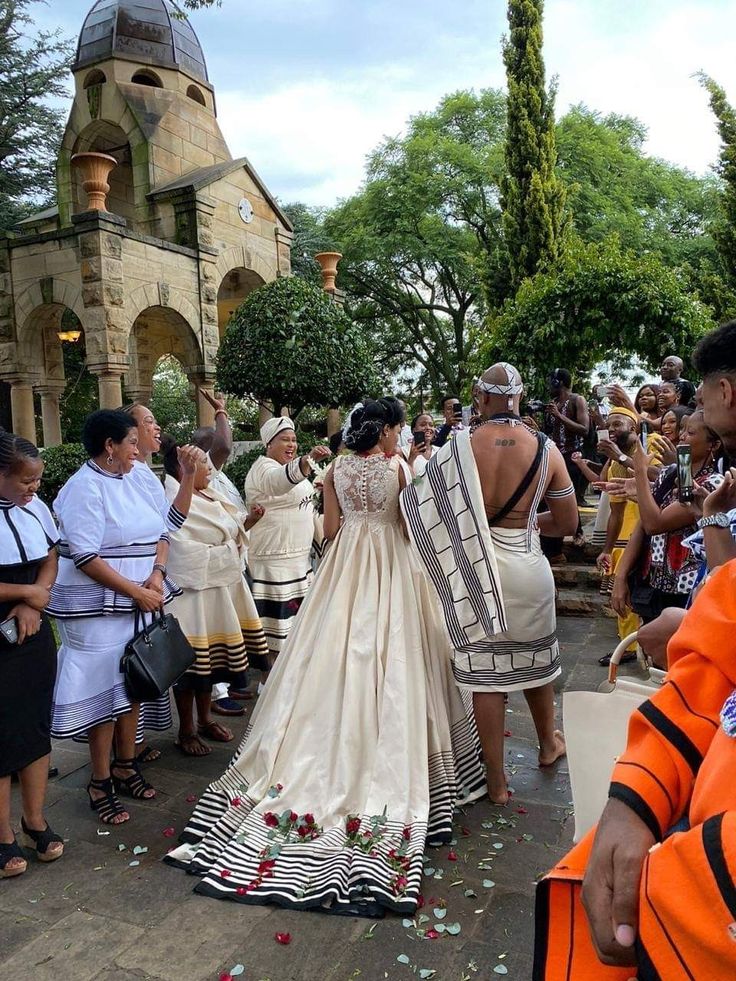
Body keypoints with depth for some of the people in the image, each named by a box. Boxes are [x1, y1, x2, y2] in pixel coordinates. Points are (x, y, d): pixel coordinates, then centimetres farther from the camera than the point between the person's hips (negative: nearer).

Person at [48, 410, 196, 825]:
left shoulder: (140, 479, 7)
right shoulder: (84, 488, -14)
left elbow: (162, 530, 8)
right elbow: (84, 557, -19)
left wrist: (157, 575, -9)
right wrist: (136, 592, -16)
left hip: (141, 601, 7)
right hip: (97, 607, -7)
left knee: (133, 684, 15)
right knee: (104, 690, 2)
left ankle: (126, 764, 32)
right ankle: (100, 783, 18)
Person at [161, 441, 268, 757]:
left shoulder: (209, 497, 10)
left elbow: (228, 532, 15)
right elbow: (184, 553, -21)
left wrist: (248, 521, -2)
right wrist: (220, 553, -12)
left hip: (217, 586, 8)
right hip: (191, 589, -8)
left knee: (210, 656, 16)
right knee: (191, 659, 1)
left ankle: (204, 719, 32)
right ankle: (186, 730, 17)